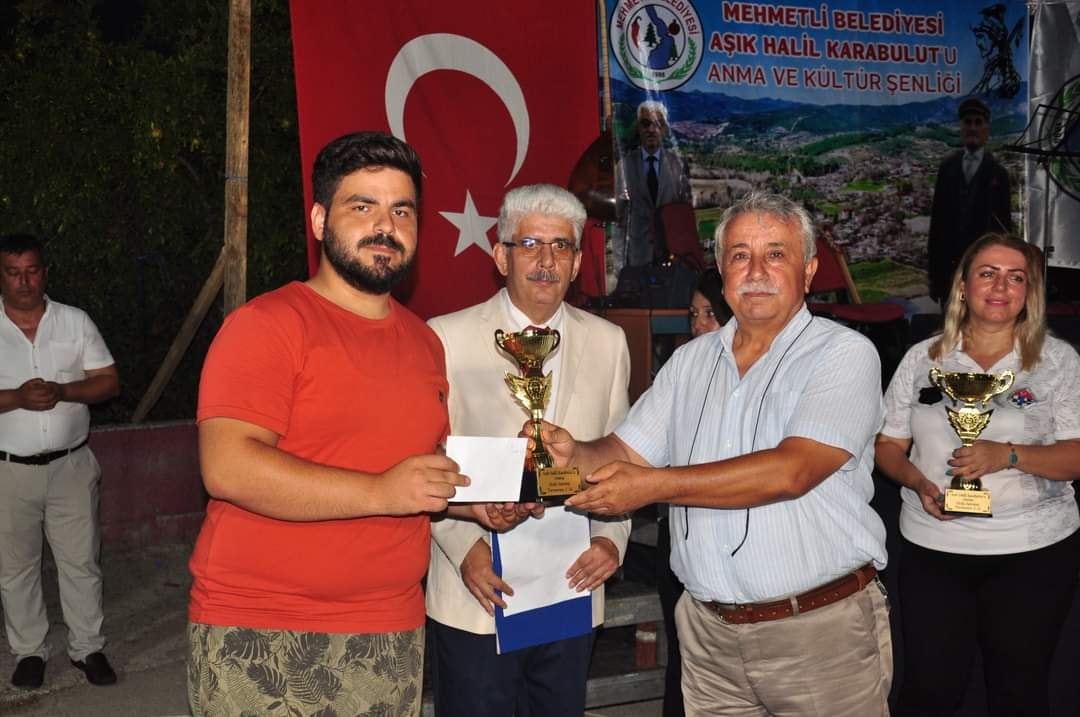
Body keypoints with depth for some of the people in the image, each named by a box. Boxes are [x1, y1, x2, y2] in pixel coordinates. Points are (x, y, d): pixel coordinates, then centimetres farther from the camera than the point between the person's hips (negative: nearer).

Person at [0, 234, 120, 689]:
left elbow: (109, 382, 0)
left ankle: (87, 647, 21)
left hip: (71, 464, 0)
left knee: (81, 562, 6)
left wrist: (61, 391, -17)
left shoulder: (76, 321, 1)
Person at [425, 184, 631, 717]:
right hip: (476, 593, -3)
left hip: (572, 589, 3)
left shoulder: (607, 343, 6)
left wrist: (611, 537, -3)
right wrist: (464, 546, -13)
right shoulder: (447, 337, -5)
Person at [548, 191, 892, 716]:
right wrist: (575, 454, -16)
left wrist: (656, 485, -23)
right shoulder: (690, 361, 9)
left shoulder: (844, 354, -9)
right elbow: (626, 453, 7)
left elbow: (792, 470, -21)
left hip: (821, 631, -4)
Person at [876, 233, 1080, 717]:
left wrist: (1008, 455, -22)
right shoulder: (923, 359, 3)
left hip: (1034, 551, 0)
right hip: (933, 548, 1)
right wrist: (918, 482, -14)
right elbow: (888, 445, 6)